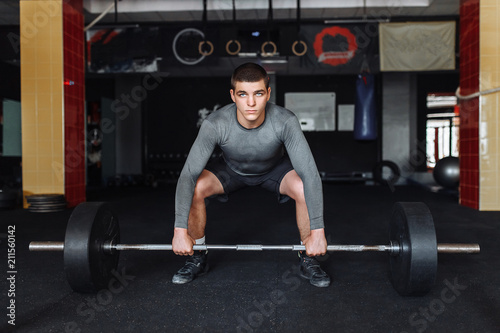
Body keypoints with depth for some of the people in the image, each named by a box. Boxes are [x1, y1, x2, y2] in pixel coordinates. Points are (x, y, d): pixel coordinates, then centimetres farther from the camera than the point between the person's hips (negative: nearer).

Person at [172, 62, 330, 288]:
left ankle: (308, 261, -6)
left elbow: (310, 174, -36)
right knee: (194, 189, -26)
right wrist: (180, 231, -37)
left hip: (275, 167, 0)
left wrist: (317, 231, -39)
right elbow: (188, 175, -34)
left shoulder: (285, 122, -37)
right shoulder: (215, 124, -35)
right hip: (231, 168, 1)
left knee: (305, 189, -30)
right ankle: (197, 259, -1)